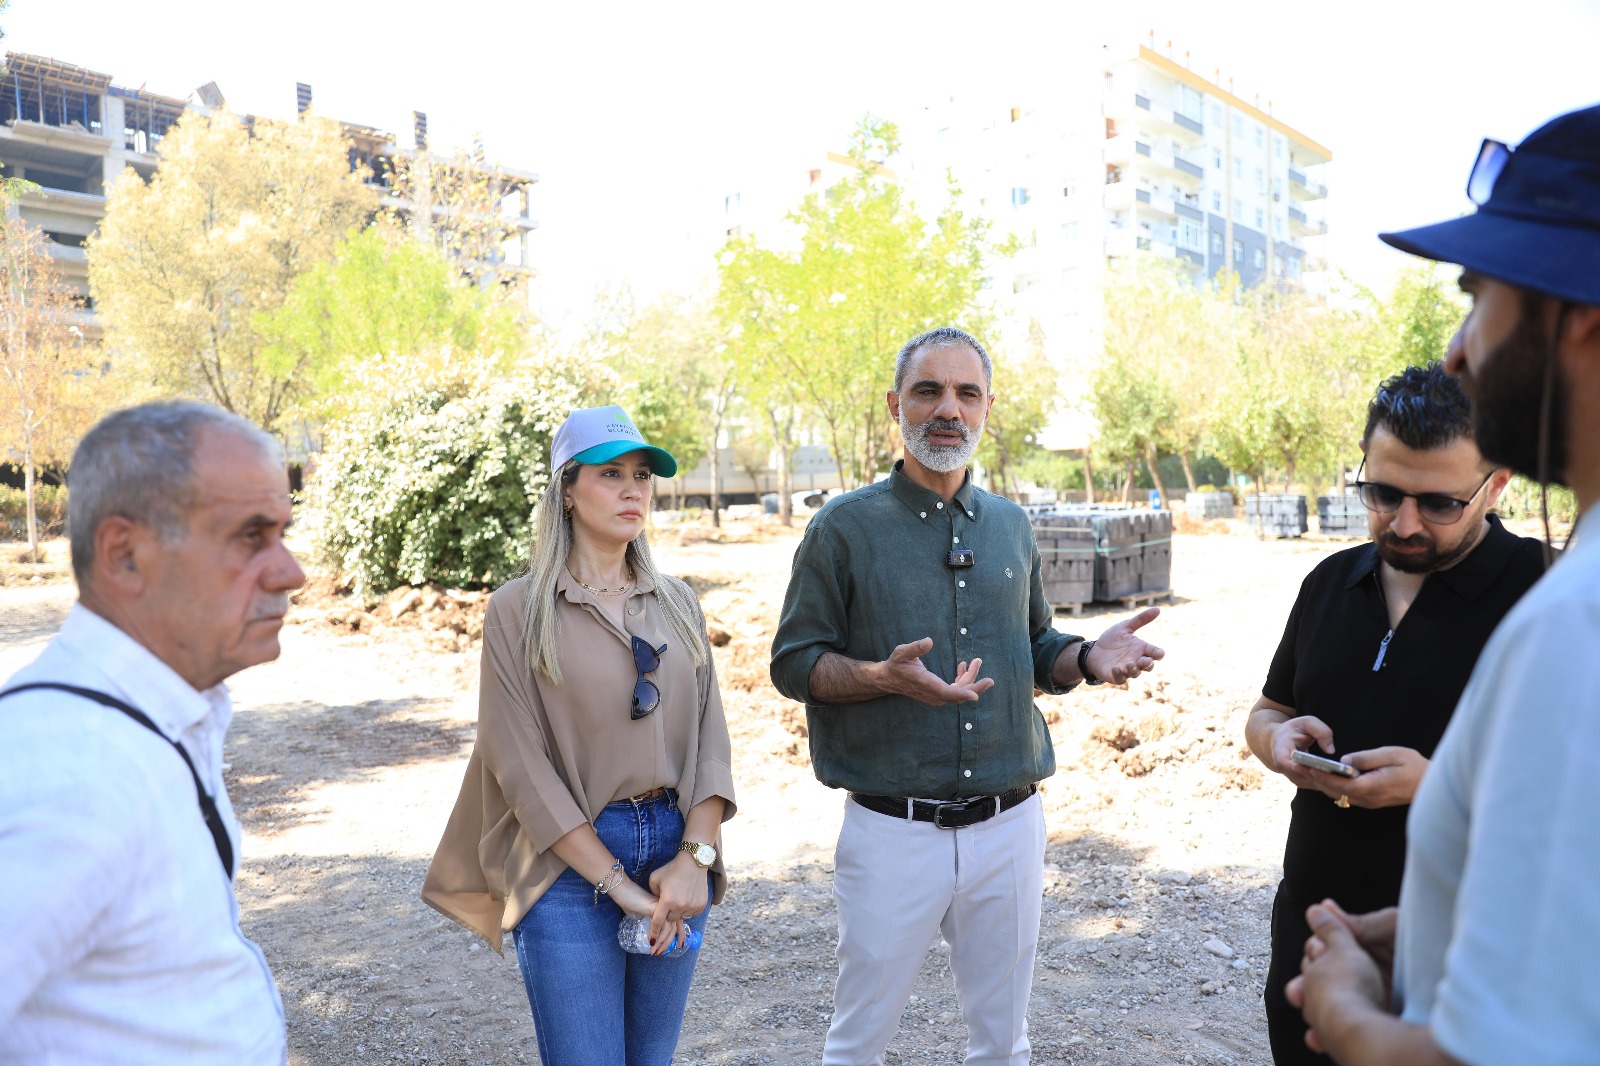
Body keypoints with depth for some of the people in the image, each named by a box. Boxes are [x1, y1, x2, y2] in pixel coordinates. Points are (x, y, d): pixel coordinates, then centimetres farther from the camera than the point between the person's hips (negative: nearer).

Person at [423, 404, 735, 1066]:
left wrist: (694, 856, -9)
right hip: (570, 861, -4)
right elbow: (521, 763, -10)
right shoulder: (519, 609, -5)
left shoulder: (676, 603, 7)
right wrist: (615, 880, -14)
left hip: (676, 845, 4)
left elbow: (709, 736, 3)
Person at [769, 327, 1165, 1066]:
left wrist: (1089, 658, -7)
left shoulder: (1010, 525, 8)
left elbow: (1036, 651, 15)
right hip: (893, 830, -4)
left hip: (1010, 827, 4)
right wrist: (883, 677, -23)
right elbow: (792, 662, -5)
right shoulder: (845, 526, -6)